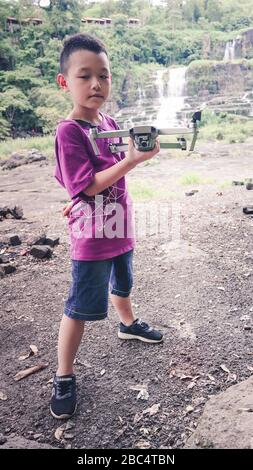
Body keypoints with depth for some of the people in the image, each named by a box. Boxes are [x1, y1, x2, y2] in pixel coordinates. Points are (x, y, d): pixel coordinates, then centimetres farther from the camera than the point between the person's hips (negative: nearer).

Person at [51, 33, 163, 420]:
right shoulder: (68, 131, -20)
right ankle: (63, 378, 20)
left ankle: (129, 324, 57)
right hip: (92, 238, -7)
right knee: (81, 308, 3)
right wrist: (131, 160, -29)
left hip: (120, 228, 7)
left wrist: (139, 151, 2)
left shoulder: (111, 124, 3)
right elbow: (88, 186, -25)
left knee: (122, 284, 29)